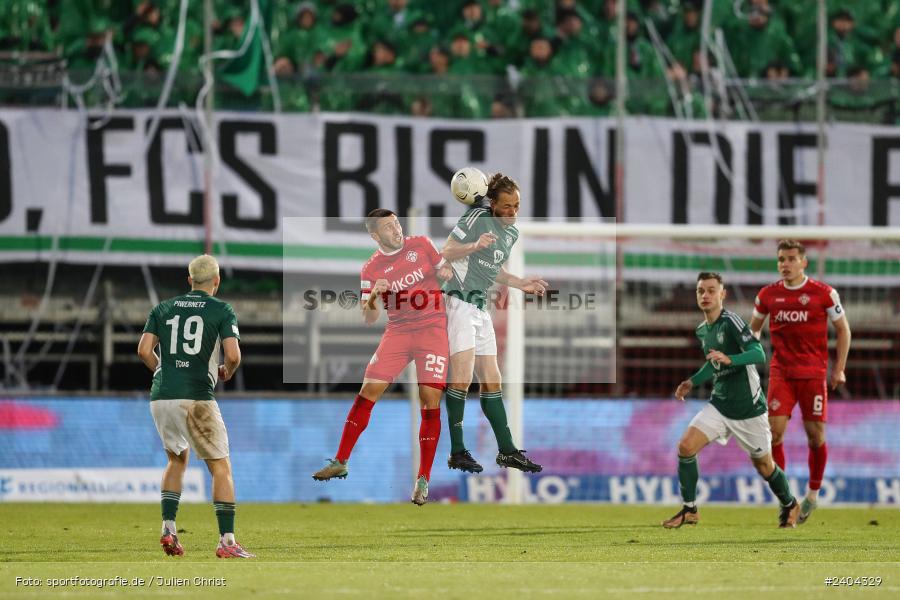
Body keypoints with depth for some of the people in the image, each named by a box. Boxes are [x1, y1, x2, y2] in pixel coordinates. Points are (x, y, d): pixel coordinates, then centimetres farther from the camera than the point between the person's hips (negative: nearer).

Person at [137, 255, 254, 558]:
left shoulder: (163, 309, 13)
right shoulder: (221, 310, 2)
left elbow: (144, 350, 5)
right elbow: (233, 355, -9)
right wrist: (227, 371, 13)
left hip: (161, 396, 4)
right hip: (196, 398, -4)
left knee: (177, 459, 26)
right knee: (221, 467, 3)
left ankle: (168, 528, 14)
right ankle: (227, 541, -5)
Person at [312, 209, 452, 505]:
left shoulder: (421, 245, 2)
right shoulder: (371, 269, 1)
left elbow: (445, 270, 17)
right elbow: (369, 318, 1)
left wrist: (446, 273, -7)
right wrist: (373, 296, -19)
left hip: (433, 329, -1)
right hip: (398, 332, 1)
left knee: (430, 400, -10)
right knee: (367, 392, -4)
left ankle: (423, 480, -4)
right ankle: (340, 462, 9)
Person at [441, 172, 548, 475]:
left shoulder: (512, 233, 15)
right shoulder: (477, 218, -10)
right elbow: (445, 253, -11)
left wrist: (521, 283, 19)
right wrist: (475, 246, -26)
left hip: (480, 308, 9)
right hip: (458, 301, -9)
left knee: (492, 381, 10)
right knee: (462, 378, -14)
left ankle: (507, 450, 14)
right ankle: (457, 452, -11)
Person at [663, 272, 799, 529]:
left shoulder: (731, 321, -16)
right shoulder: (702, 330, 7)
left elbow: (759, 354, -28)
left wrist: (729, 359, -43)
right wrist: (692, 382, 13)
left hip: (749, 408, -6)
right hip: (719, 405, 6)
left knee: (763, 464, 9)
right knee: (685, 446, -13)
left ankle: (789, 505, 36)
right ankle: (689, 510, -1)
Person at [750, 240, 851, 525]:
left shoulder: (823, 293, -4)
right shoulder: (768, 295, 4)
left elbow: (843, 329, 6)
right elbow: (753, 328, 19)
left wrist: (839, 368, 0)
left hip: (813, 373, -2)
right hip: (781, 372, 2)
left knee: (815, 435, 1)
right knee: (775, 431, -10)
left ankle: (813, 493, 22)